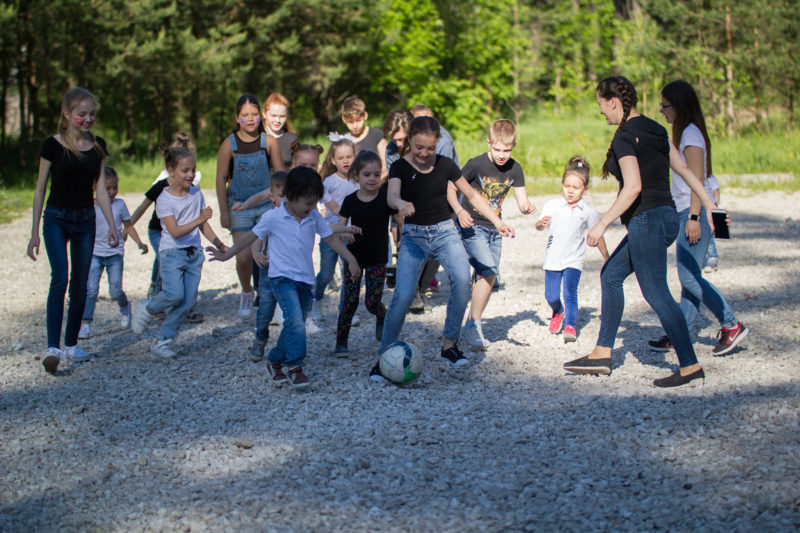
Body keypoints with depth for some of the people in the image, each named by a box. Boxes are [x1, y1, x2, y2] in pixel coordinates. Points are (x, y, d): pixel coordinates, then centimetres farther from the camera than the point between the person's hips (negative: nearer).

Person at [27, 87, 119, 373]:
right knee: (60, 277, -20)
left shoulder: (98, 146, 4)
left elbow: (101, 188, 8)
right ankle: (53, 347, -26)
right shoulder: (53, 145, -7)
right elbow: (40, 190, -2)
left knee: (80, 284, 6)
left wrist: (112, 226, 0)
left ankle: (71, 344, 18)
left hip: (86, 220, 4)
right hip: (56, 219, -4)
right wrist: (34, 232, -3)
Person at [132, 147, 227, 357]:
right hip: (172, 252, -5)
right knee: (175, 294, -22)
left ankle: (162, 341, 9)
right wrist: (198, 220, -29)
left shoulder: (196, 194, 8)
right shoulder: (164, 199, -8)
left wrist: (220, 245, 17)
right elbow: (175, 231, -19)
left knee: (188, 301, -2)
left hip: (194, 253, 5)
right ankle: (148, 309, 10)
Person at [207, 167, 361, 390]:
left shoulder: (314, 217, 4)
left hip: (305, 279, 5)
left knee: (295, 325, 9)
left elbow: (331, 238, 13)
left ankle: (275, 362, 27)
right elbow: (251, 237, 1)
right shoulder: (273, 218, -8)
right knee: (295, 322, -22)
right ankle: (294, 367, -17)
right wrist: (227, 254, 3)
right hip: (282, 277, -5)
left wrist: (351, 260, 11)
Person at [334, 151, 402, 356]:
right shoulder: (350, 201, -4)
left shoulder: (386, 199, -8)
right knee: (350, 301, -3)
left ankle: (382, 317, 32)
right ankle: (341, 343, 7)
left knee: (372, 302, -4)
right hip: (354, 256, 1)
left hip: (378, 259, -1)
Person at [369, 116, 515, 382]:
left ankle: (450, 343, -8)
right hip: (413, 235, -2)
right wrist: (401, 204, -49)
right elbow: (391, 195, -25)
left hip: (445, 232, 2)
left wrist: (497, 221, 9)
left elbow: (471, 195, 14)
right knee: (403, 294, -18)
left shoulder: (445, 165, 3)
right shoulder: (401, 167, -5)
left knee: (462, 279, -25)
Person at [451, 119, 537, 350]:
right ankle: (474, 324, -13)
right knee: (489, 271, -20)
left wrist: (527, 207, -23)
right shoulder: (476, 164, -15)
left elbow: (522, 202, 0)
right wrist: (459, 211, -25)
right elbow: (451, 189, -9)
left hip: (494, 229, 6)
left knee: (487, 277, 6)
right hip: (472, 227, -6)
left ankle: (471, 324, 19)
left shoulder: (514, 169, 0)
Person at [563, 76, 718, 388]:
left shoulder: (625, 137, -15)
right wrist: (710, 207, 18)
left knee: (656, 294, -5)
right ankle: (602, 354, 20)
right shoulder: (653, 129, 12)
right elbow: (684, 169, 15)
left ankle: (690, 367, -2)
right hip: (665, 216, 10)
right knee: (611, 275, 17)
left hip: (647, 221, -10)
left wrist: (602, 224, -22)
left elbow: (633, 187, -25)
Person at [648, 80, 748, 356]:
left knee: (689, 277, -11)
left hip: (694, 213, -10)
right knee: (689, 277, 9)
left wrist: (694, 217, -22)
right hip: (687, 212, 10)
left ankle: (732, 326, -6)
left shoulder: (690, 134, -12)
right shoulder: (685, 133, 17)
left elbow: (697, 178, -18)